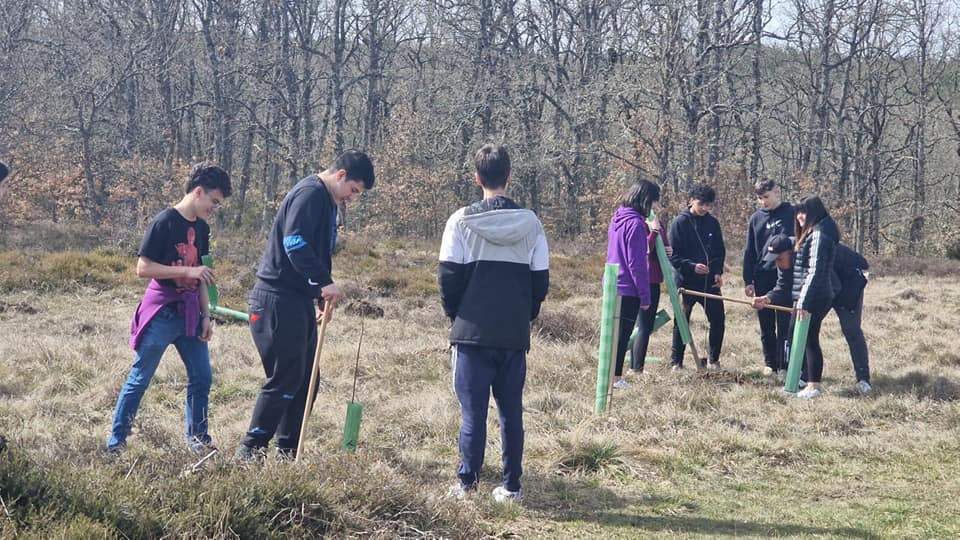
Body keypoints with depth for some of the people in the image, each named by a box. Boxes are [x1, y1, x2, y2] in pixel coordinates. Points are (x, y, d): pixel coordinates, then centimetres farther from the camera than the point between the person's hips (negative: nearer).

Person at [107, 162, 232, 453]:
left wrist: (206, 316, 12)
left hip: (189, 313, 7)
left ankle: (197, 437, 22)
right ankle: (116, 441, 9)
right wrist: (187, 270, -22)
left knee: (202, 376, 8)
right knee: (139, 379, 0)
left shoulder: (201, 228, 10)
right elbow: (143, 268, -17)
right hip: (161, 313, -7)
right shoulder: (164, 223, -14)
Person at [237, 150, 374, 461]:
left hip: (298, 301, 10)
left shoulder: (326, 201, 19)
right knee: (285, 379, -9)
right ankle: (250, 452, -2)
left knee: (305, 379, 11)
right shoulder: (310, 194, -13)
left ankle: (288, 452, 18)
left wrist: (321, 296, 18)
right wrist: (324, 283, -28)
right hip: (278, 300, -10)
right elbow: (295, 243, -26)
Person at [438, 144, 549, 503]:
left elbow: (448, 276, -5)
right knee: (511, 411, 9)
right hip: (515, 335, 2)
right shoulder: (531, 223, 2)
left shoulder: (461, 221, -6)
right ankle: (511, 486, 10)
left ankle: (467, 482, 0)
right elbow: (541, 281, 5)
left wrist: (455, 314, 11)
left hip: (472, 333, -2)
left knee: (473, 410, 2)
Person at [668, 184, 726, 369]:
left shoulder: (712, 223, 7)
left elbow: (720, 251, 14)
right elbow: (673, 255, -8)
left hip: (709, 281, 4)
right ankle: (676, 361, 13)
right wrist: (692, 266, -22)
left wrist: (718, 272, -1)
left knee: (718, 319, 2)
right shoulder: (680, 223, -6)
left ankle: (714, 360, 15)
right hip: (686, 281, -4)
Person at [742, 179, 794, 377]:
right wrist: (747, 280, 7)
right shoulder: (756, 218, 9)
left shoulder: (791, 214, -2)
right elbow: (749, 251, 12)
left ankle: (784, 366, -1)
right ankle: (770, 363, 18)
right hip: (762, 277, 4)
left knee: (784, 324, -5)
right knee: (766, 325, 8)